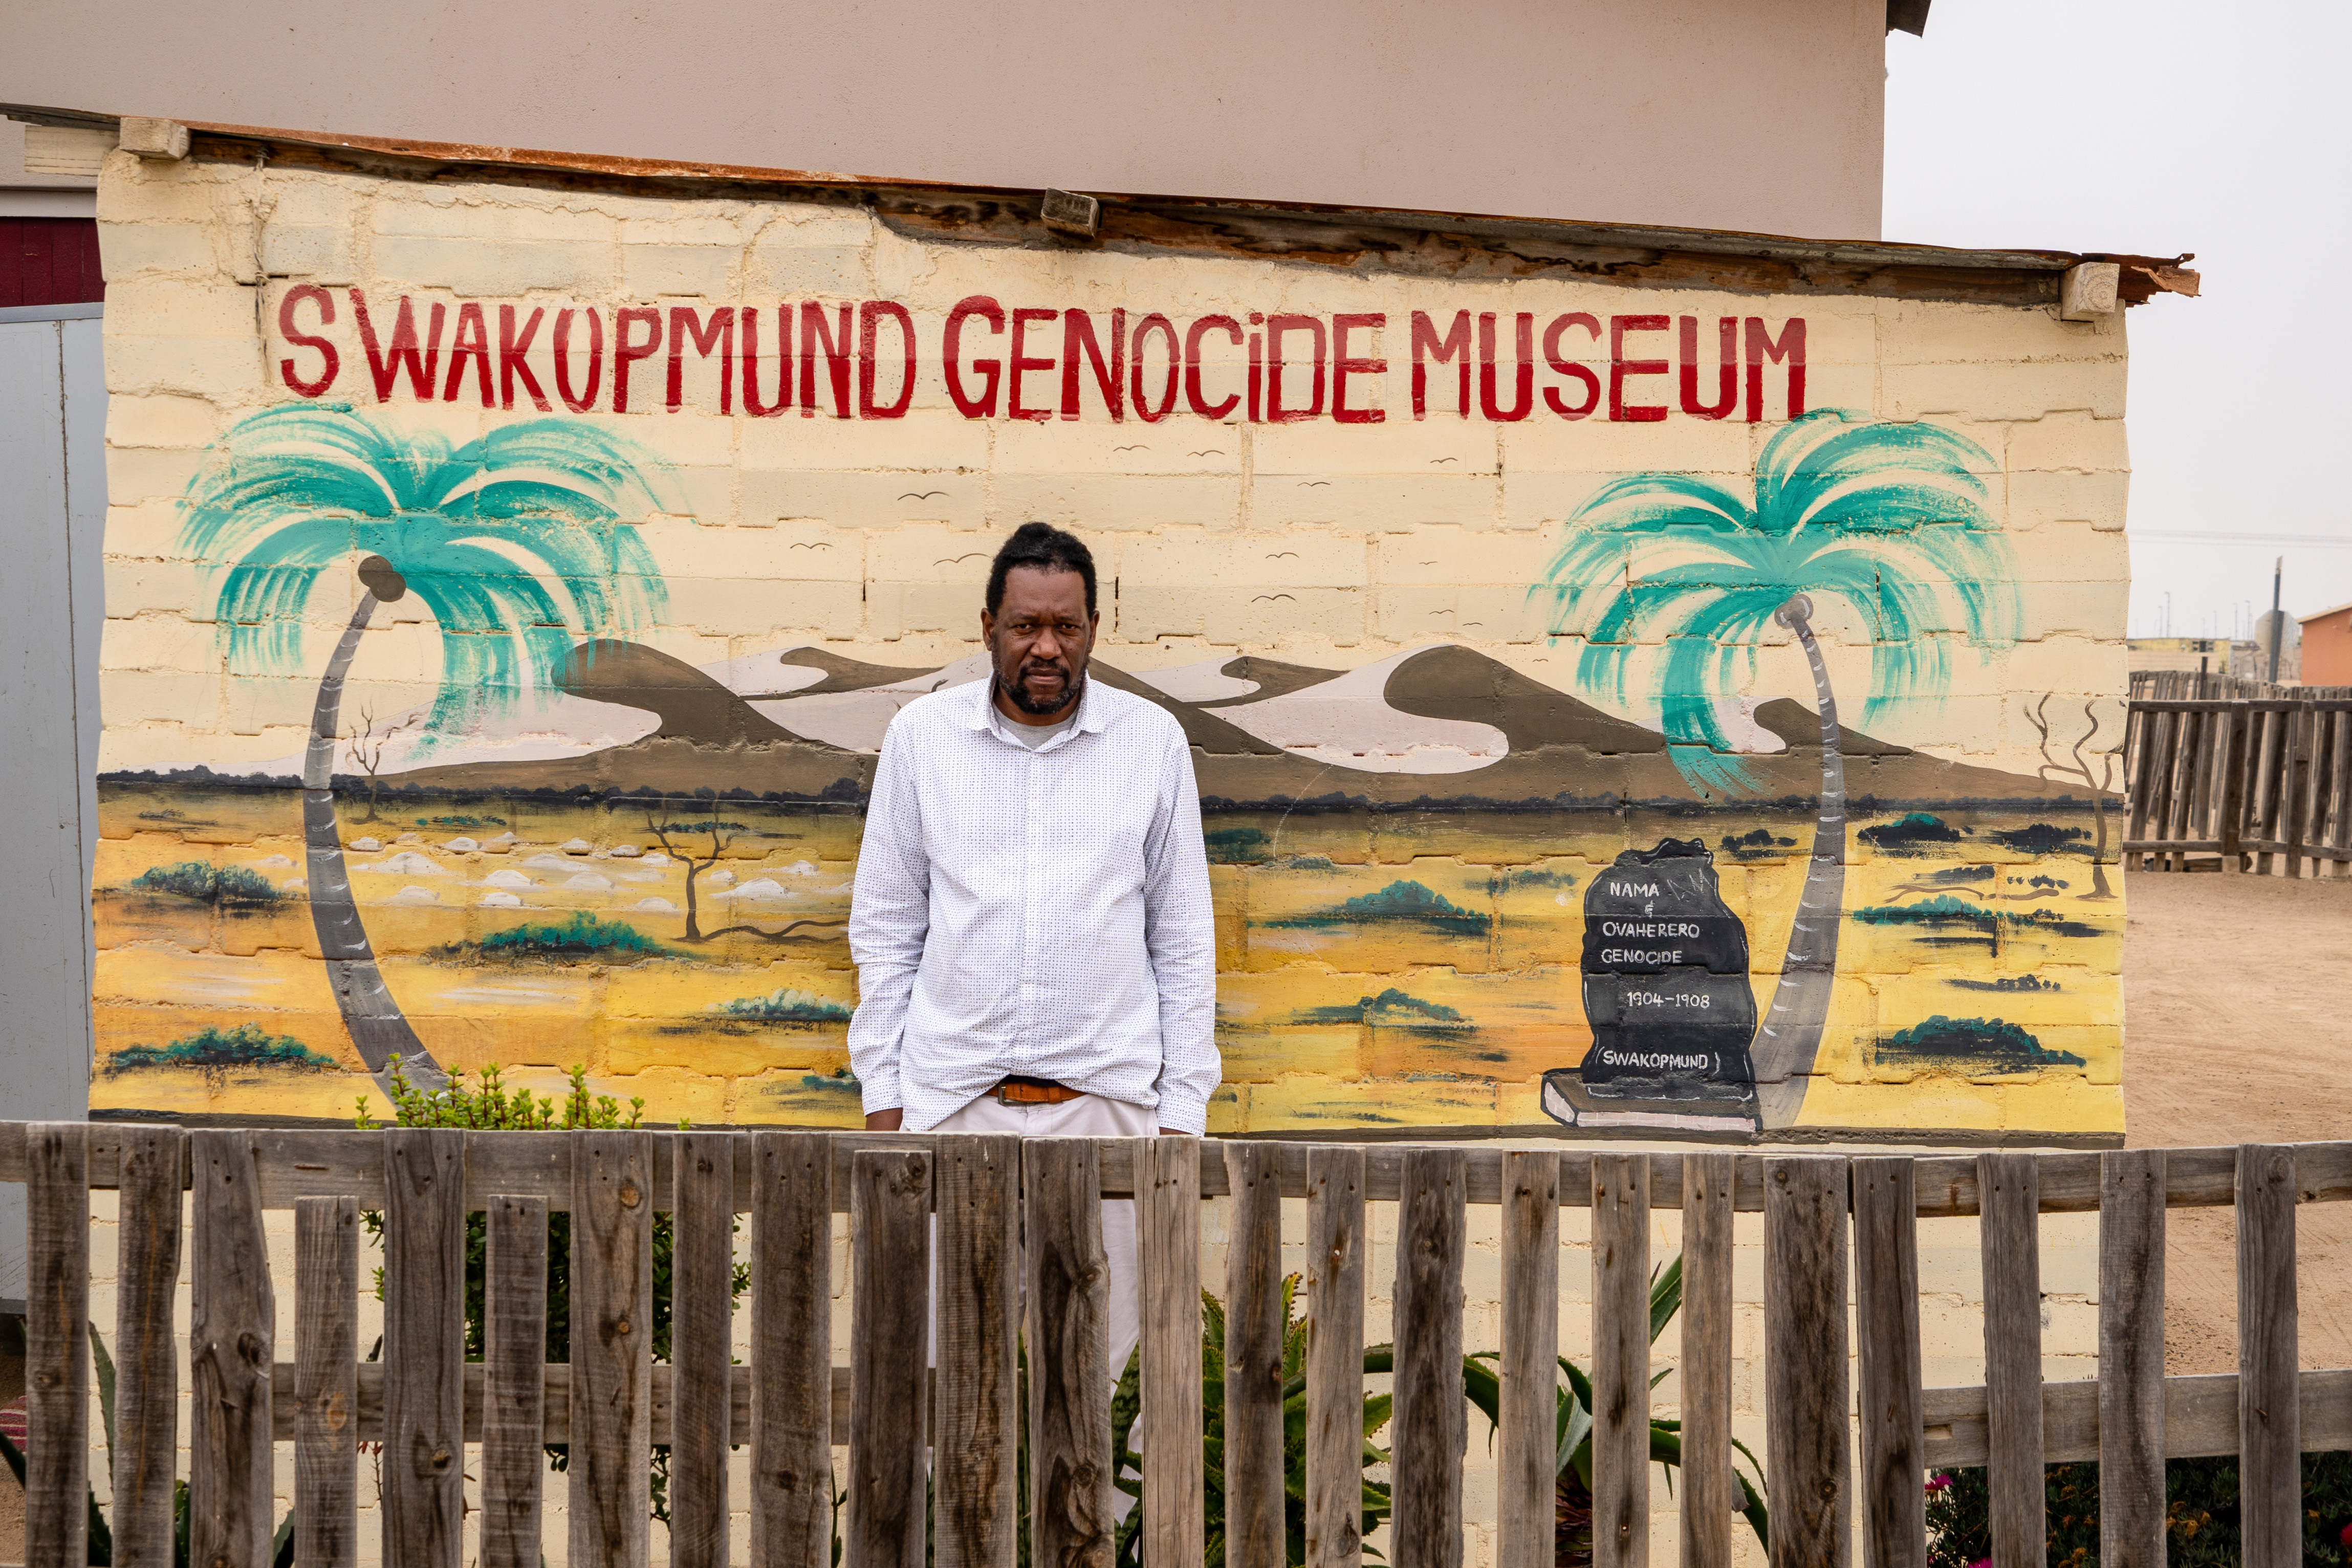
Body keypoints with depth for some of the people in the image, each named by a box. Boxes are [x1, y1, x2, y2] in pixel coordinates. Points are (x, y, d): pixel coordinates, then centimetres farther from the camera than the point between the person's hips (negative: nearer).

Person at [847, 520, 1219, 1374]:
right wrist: (881, 1095, 5)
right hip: (951, 1102, 0)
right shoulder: (922, 734, 4)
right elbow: (885, 929, 8)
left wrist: (1183, 1106, 3)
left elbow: (1183, 940, 7)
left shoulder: (1153, 741, 3)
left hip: (1107, 1099, 0)